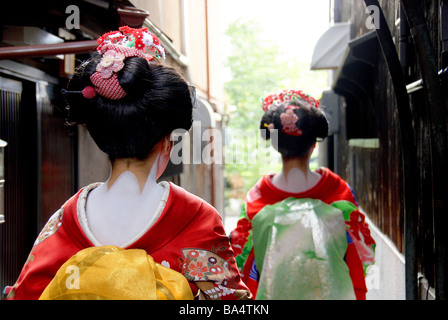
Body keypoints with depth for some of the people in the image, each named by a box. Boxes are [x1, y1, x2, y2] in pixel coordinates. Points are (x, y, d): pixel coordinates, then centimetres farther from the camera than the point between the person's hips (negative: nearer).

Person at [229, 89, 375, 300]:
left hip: (276, 293, 0)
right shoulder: (338, 190, -11)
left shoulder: (257, 195, -12)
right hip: (329, 292, 0)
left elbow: (243, 255, -3)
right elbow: (362, 252, -1)